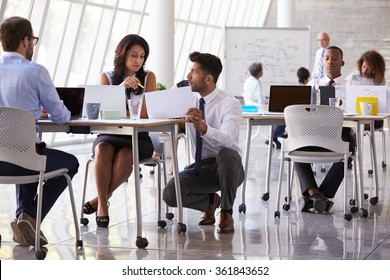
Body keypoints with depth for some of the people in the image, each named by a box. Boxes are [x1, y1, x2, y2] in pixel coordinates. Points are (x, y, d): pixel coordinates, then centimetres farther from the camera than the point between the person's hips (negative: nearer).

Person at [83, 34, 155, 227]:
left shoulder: (148, 77, 6)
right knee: (102, 150, -35)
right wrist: (121, 87, -21)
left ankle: (100, 199, -15)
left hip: (139, 136, -1)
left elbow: (146, 113, -2)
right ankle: (102, 205, -26)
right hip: (110, 133, 1)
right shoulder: (106, 77, 8)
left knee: (125, 156, -35)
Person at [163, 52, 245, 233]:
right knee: (170, 194, -21)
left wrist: (203, 127, -52)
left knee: (225, 153, -39)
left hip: (227, 165, -4)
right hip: (200, 167, 4)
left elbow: (227, 140, -33)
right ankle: (210, 200, 11)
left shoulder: (230, 103, -15)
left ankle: (227, 213, -18)